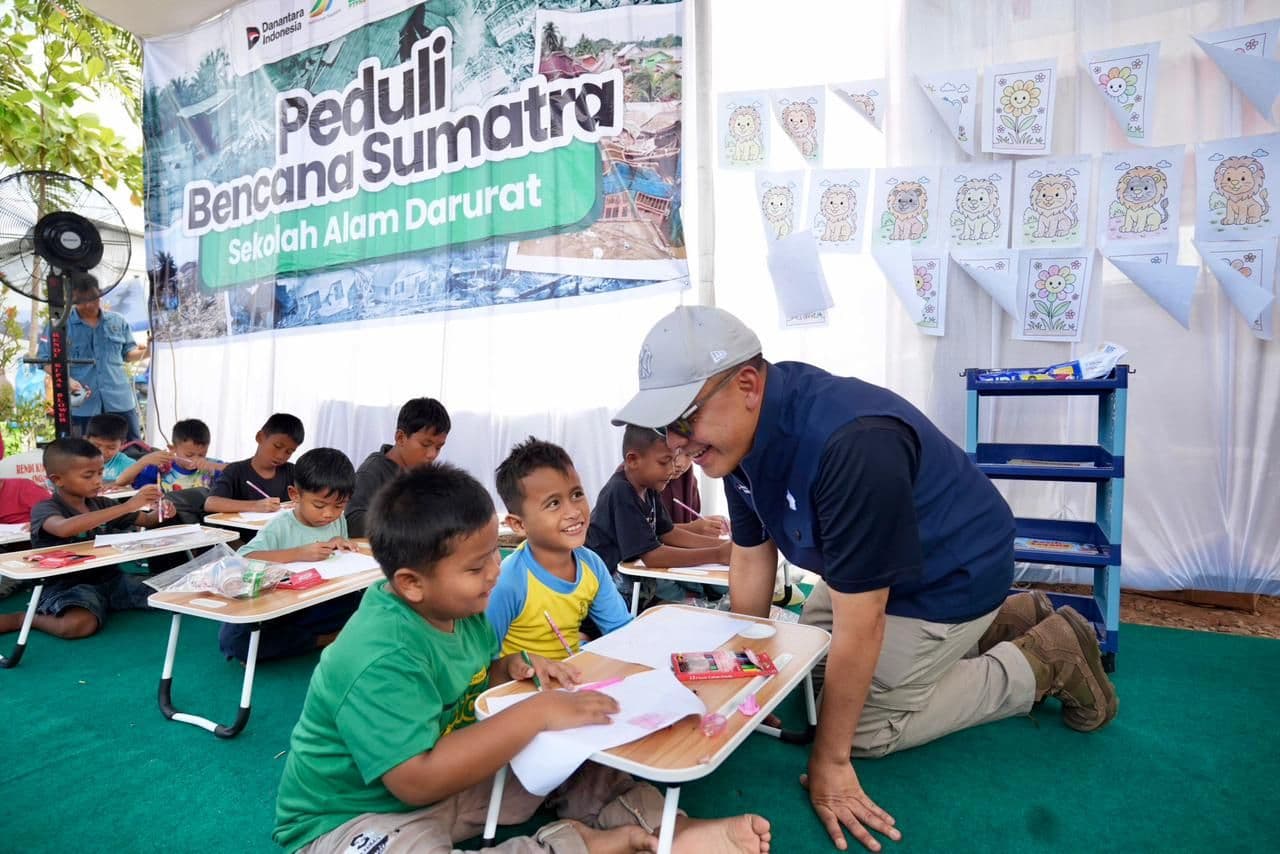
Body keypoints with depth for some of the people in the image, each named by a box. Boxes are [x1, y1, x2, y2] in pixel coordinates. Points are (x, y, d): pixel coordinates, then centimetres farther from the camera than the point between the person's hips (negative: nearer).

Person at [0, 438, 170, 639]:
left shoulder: (101, 504, 8)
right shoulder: (44, 509, -9)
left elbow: (146, 520, 16)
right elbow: (64, 528, -34)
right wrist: (126, 506, -38)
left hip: (109, 578, 5)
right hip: (67, 586, -5)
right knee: (79, 624, -36)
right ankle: (18, 619, -3)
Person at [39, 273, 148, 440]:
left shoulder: (117, 321, 8)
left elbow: (128, 353, 14)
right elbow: (47, 359, 0)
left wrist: (149, 351, -8)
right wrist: (67, 380, -17)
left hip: (120, 400, 2)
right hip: (82, 404, -2)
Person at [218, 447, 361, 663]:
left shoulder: (338, 522, 4)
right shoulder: (281, 526, -11)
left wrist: (339, 543, -4)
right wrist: (299, 553, -31)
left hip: (322, 608, 3)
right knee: (232, 638, -31)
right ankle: (323, 639, -18)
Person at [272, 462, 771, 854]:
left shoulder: (455, 607, -5)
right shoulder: (380, 660, -31)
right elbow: (418, 780, -37)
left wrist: (512, 667, -9)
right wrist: (537, 714, -35)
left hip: (437, 776, 8)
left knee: (569, 757, -2)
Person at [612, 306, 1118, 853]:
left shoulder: (852, 444, -40)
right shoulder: (744, 428, -13)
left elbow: (859, 624, -33)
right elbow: (752, 556, -3)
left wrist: (828, 759, -22)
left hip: (951, 572, -8)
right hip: (871, 565, 8)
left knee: (865, 725, -4)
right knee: (806, 668, 19)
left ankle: (1047, 658, 10)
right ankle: (1005, 624, 25)